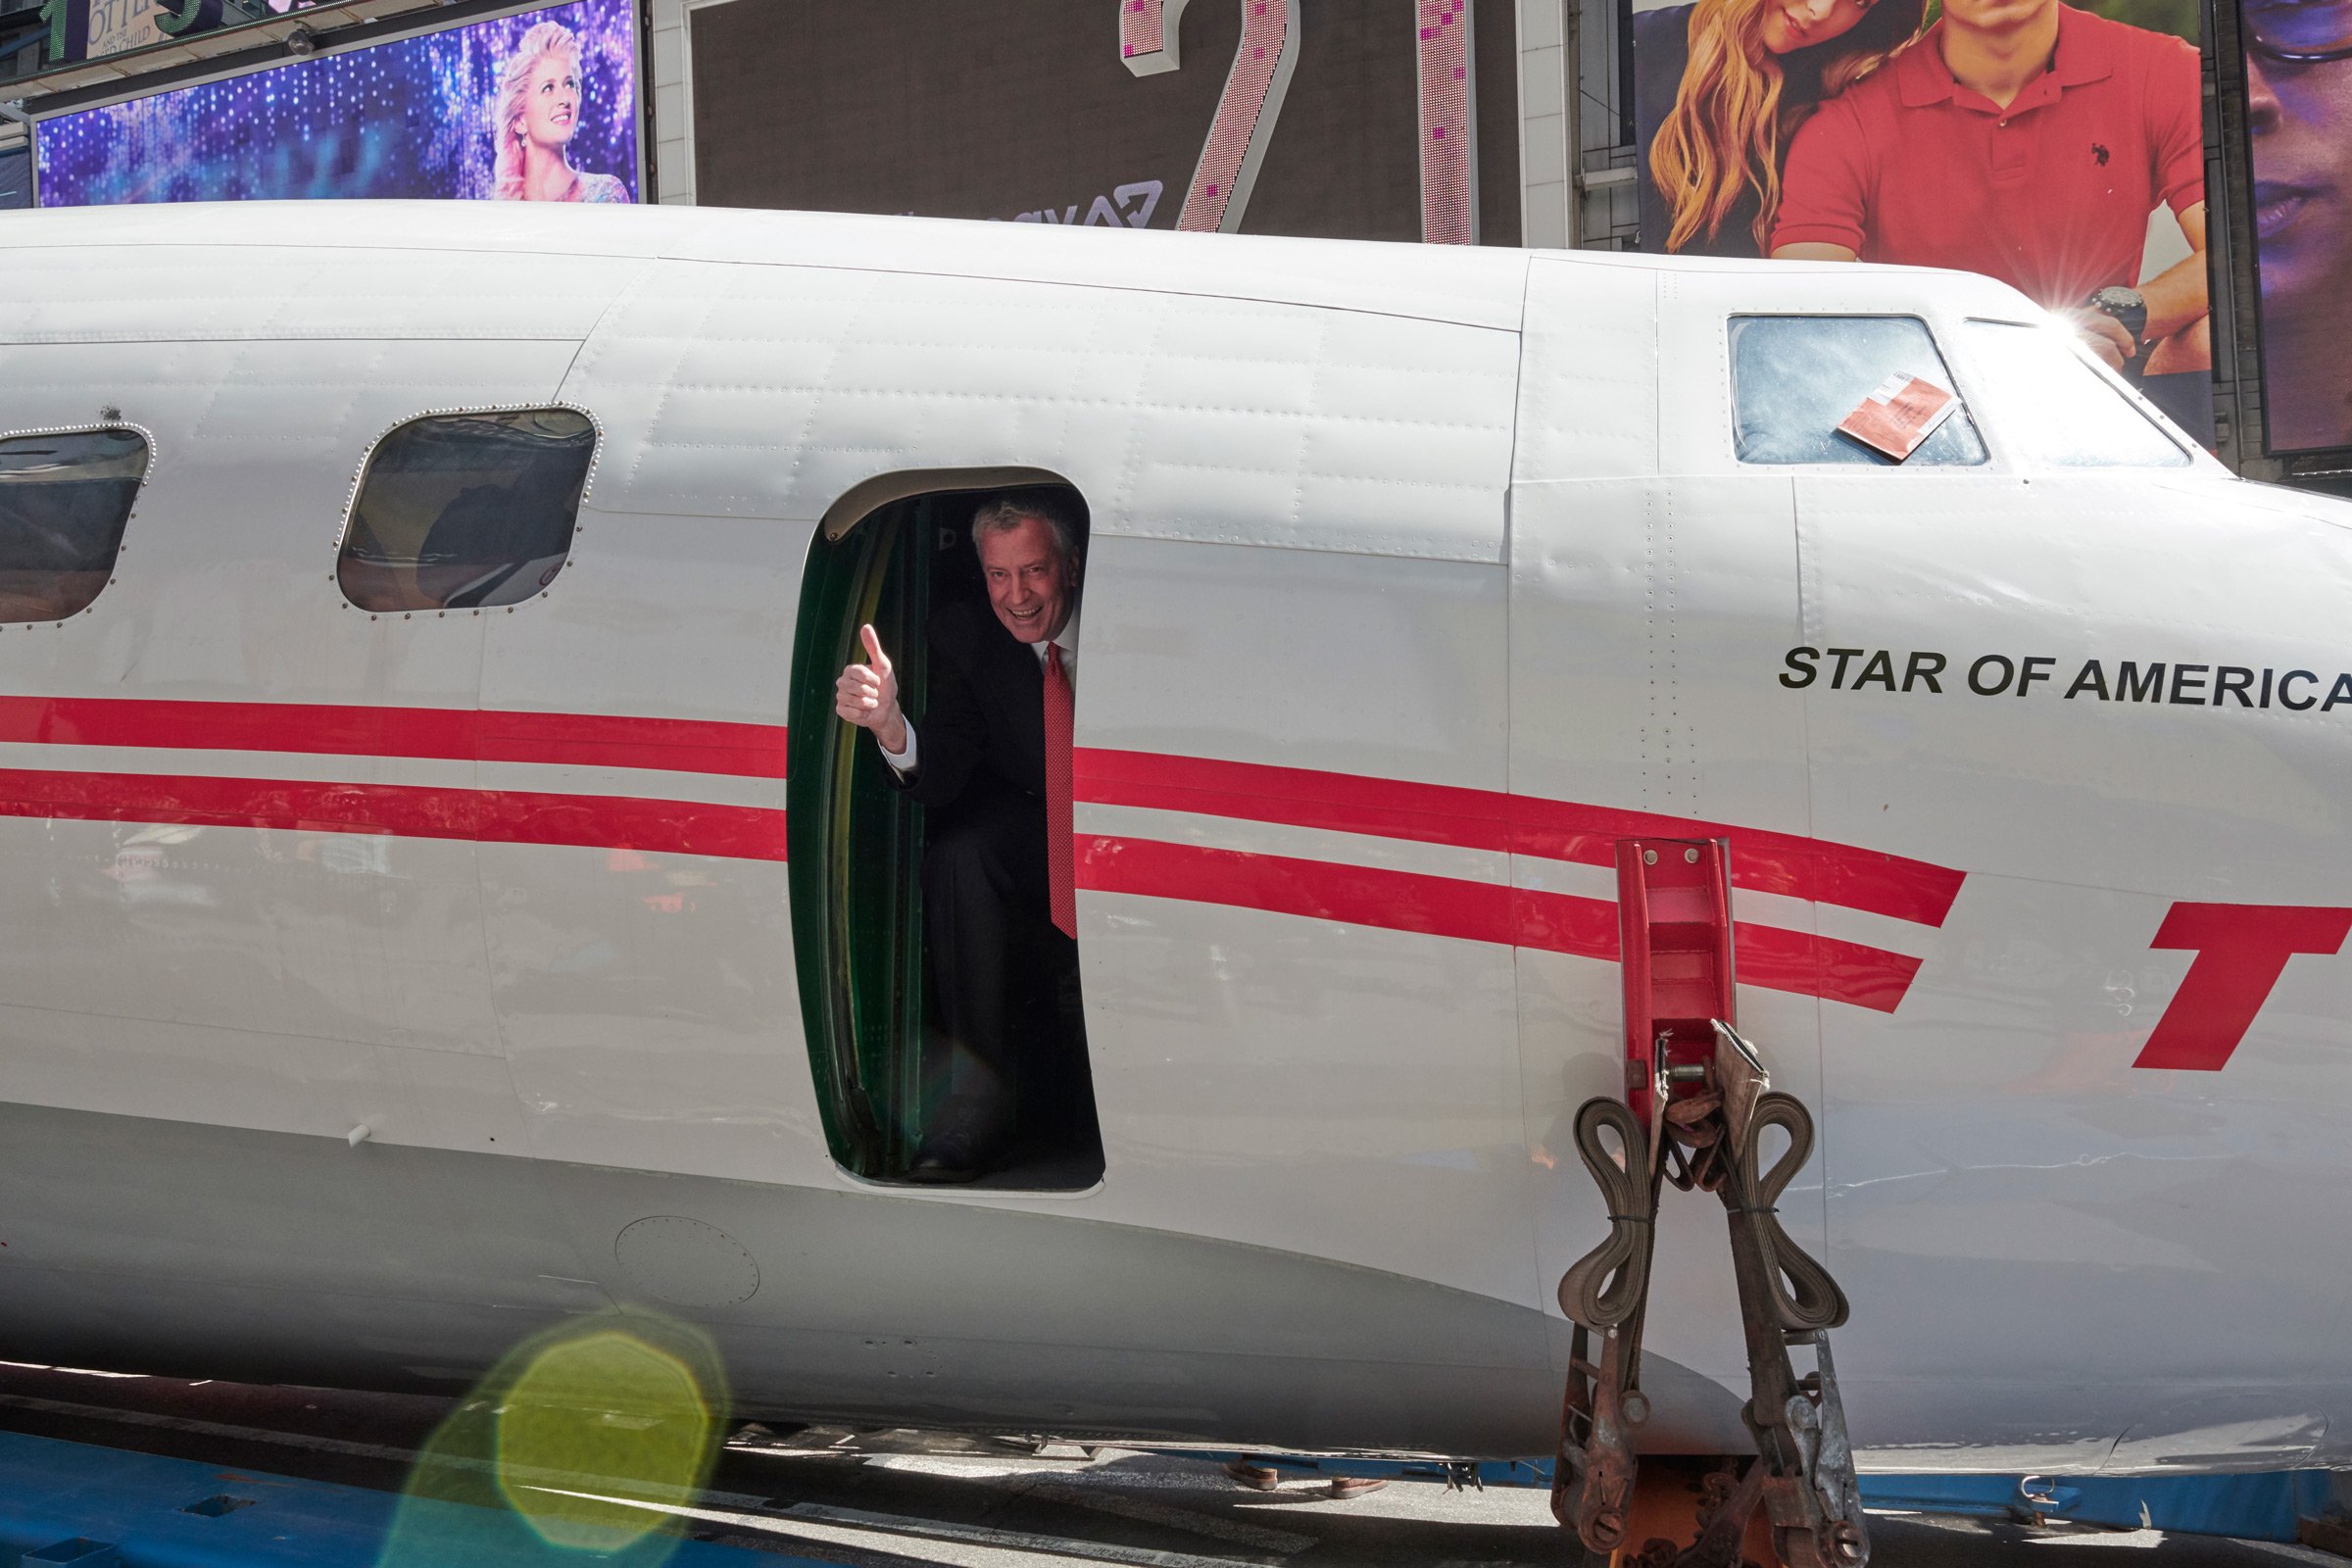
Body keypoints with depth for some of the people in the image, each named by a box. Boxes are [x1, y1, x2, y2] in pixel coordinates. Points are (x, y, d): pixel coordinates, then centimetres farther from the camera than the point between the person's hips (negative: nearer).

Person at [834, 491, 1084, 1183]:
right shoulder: (963, 636, -7)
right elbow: (943, 779, -16)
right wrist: (891, 727, -39)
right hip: (1030, 829, 2)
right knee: (956, 858, -29)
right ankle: (982, 1093, -24)